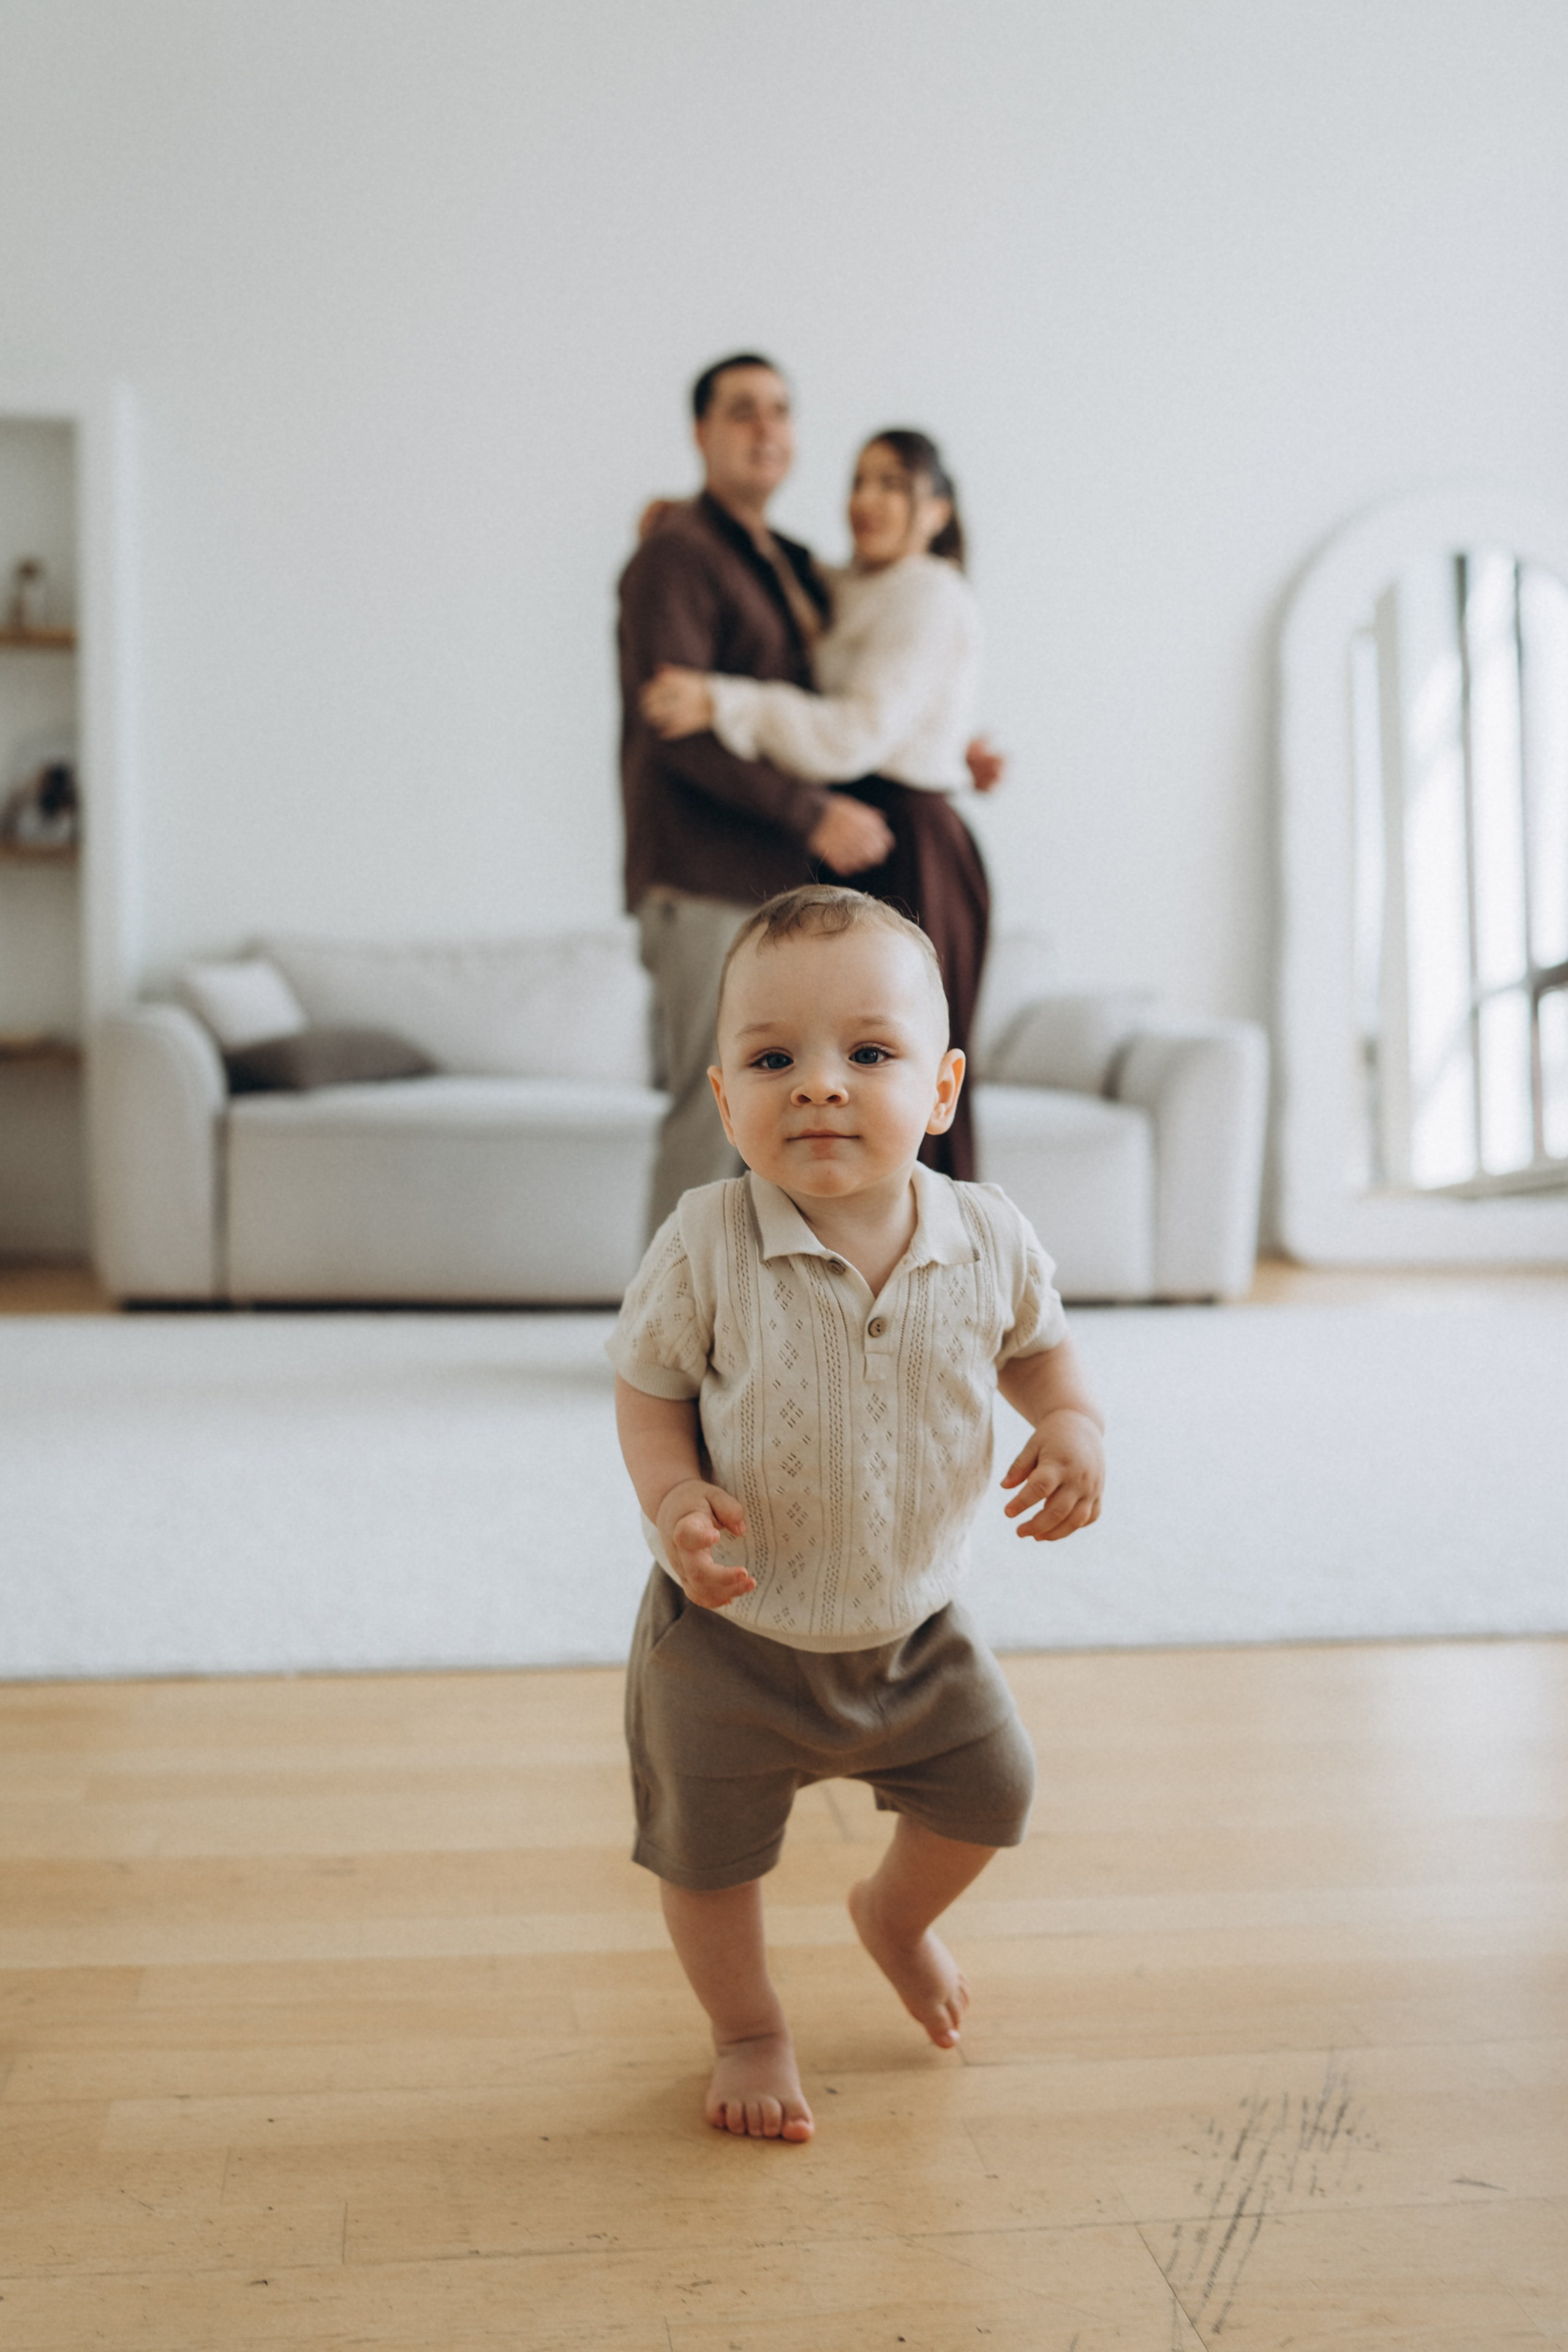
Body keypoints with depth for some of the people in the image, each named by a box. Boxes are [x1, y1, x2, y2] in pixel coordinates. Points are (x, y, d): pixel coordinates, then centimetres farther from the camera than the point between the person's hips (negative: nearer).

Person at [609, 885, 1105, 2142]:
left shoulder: (987, 1238, -15)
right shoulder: (707, 1247, -23)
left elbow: (1037, 1343, 5)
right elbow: (648, 1385, -11)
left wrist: (1074, 1424, -14)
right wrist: (673, 1496, -29)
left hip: (913, 1622, 3)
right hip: (732, 1630, -3)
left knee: (991, 1791, 18)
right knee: (709, 1849, 9)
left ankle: (896, 1912, 52)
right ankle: (749, 2030, 40)